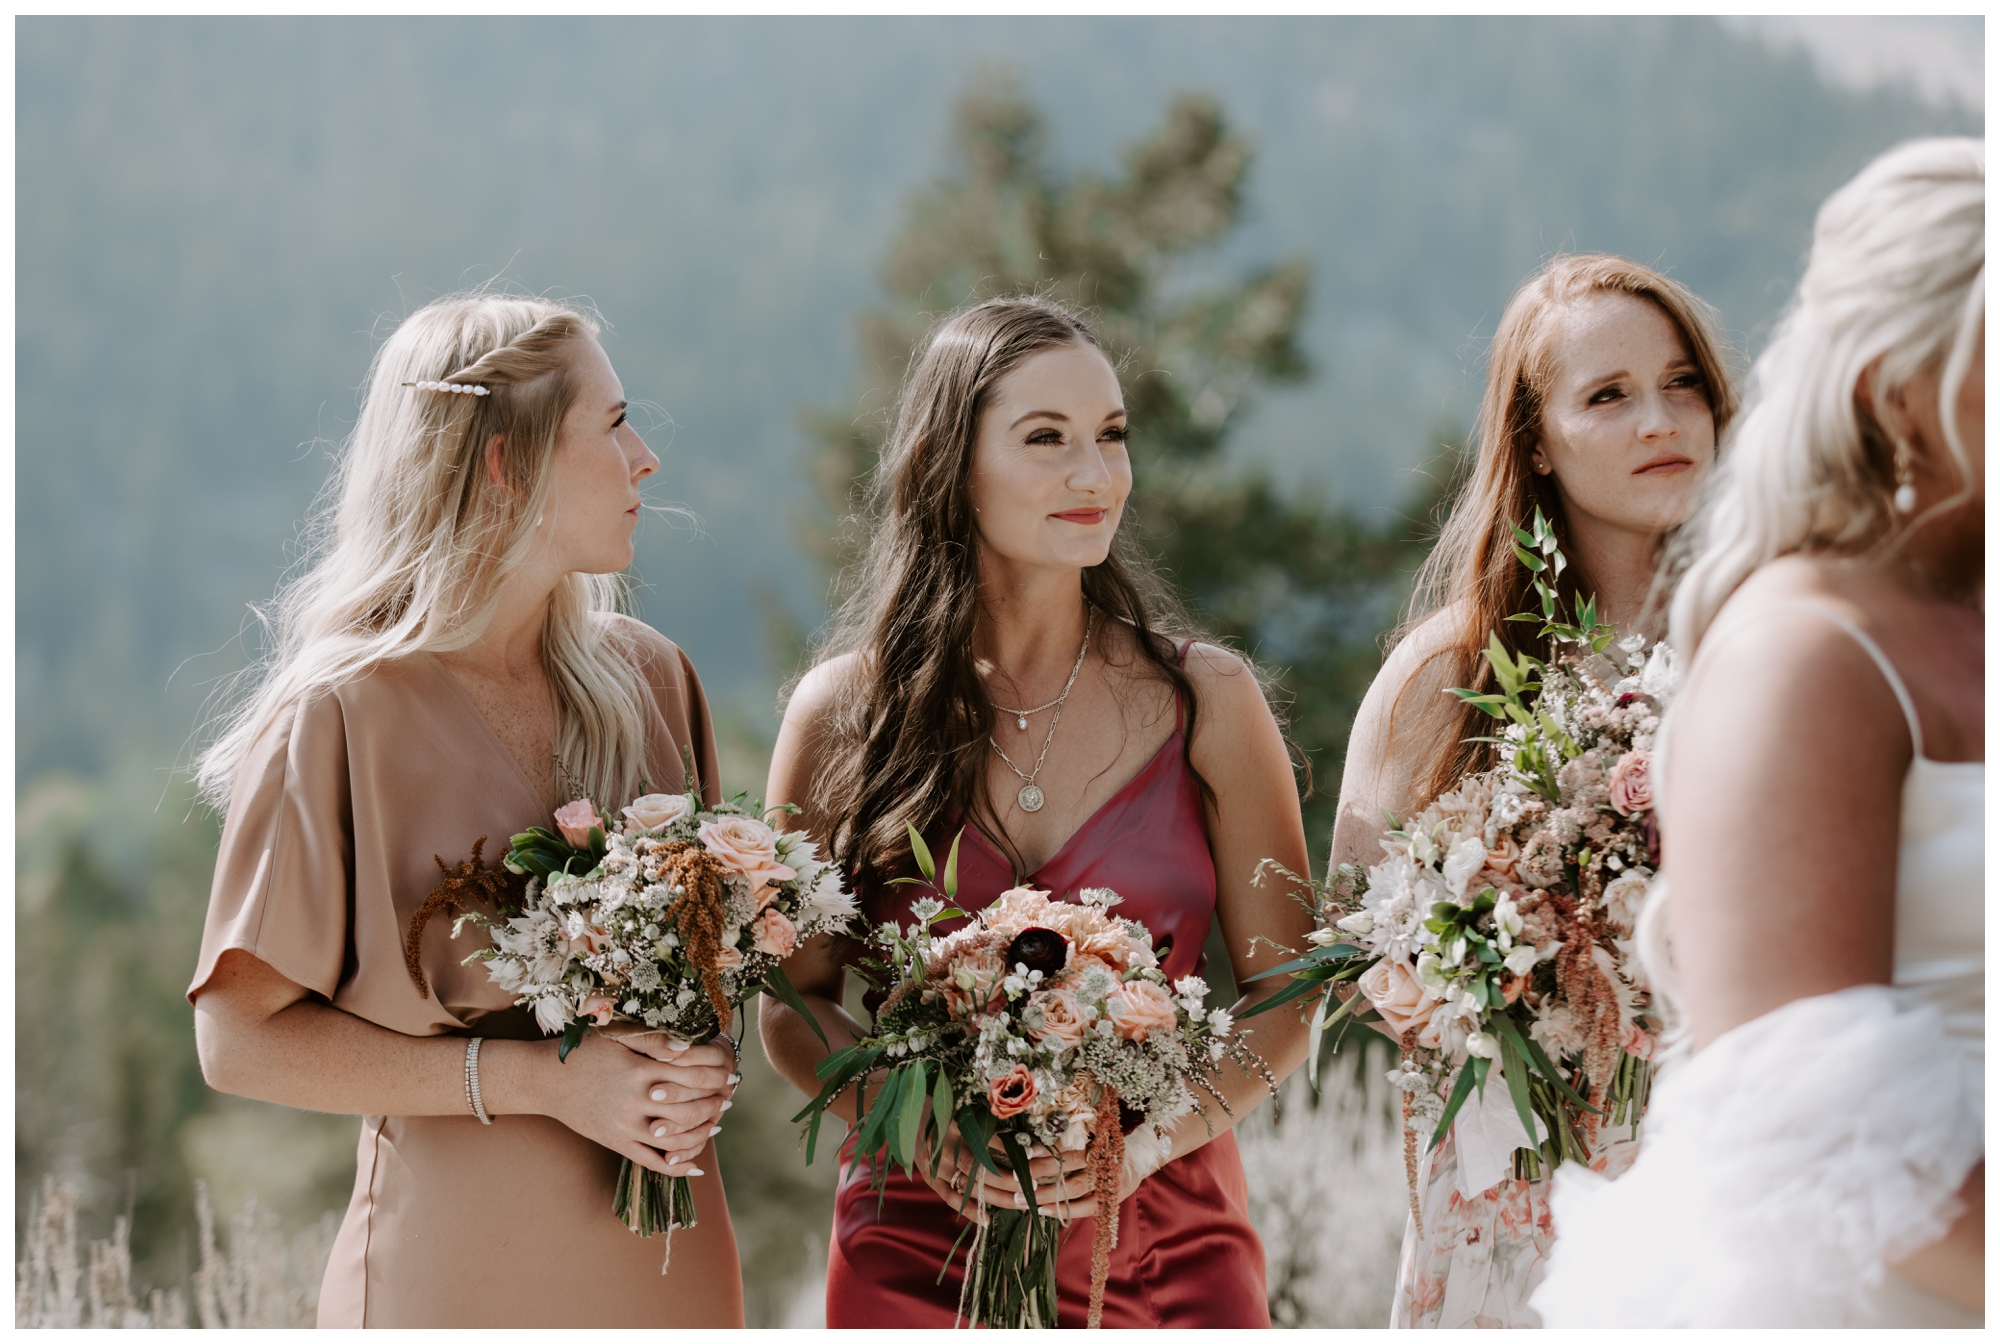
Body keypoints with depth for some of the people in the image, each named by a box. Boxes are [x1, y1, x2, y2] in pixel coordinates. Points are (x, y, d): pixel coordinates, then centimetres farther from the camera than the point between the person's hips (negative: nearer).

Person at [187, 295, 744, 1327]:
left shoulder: (650, 682, 4)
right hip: (457, 1268, -5)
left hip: (665, 1249, 5)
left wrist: (698, 1077, -6)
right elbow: (243, 1040, -13)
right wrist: (542, 1079, -17)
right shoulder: (345, 713, -12)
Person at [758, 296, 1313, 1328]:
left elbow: (1284, 992, 1)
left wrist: (1152, 1138, -15)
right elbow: (795, 1005, 3)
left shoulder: (1206, 700, -1)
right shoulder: (844, 713, -1)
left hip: (1163, 1247, 0)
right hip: (920, 1250, 0)